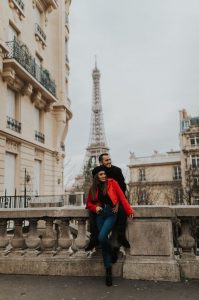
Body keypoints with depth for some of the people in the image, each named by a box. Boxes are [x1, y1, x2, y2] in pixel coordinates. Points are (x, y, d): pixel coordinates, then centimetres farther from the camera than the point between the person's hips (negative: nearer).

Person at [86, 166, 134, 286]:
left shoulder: (112, 183, -1)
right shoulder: (93, 188, 9)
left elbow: (122, 197, -5)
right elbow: (89, 203, 18)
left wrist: (129, 210, -12)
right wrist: (95, 207, -3)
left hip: (111, 214, -4)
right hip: (100, 215, 4)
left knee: (102, 237, -22)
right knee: (103, 241, 2)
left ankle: (112, 255, 10)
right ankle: (108, 271, 13)